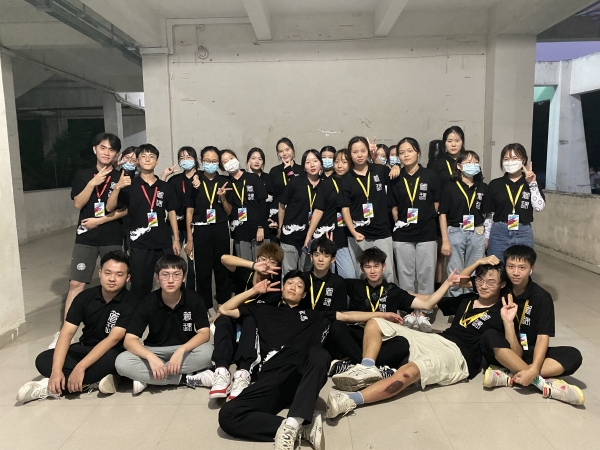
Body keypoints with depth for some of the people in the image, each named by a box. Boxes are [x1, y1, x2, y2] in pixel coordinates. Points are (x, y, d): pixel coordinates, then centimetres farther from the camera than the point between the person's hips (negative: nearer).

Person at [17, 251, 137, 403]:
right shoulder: (85, 297, -7)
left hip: (112, 352, -4)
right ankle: (95, 381, -22)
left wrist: (80, 367, -32)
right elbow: (67, 333, -12)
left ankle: (50, 388, -23)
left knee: (111, 359, -38)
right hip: (85, 348, 5)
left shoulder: (130, 303, -19)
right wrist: (56, 370, -24)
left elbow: (113, 339, -26)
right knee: (43, 360, -16)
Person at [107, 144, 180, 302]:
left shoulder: (166, 187, 6)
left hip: (164, 243, 2)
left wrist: (176, 239, 6)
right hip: (139, 244, -2)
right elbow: (110, 208, -6)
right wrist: (117, 188, -22)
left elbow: (171, 213, 10)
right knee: (140, 285, 4)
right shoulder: (130, 186, 0)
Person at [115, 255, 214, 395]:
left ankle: (146, 379, -21)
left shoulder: (194, 299, -13)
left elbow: (204, 333, -17)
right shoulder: (148, 303, -13)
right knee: (121, 362, -27)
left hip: (186, 349, 0)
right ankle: (186, 379, -24)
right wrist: (150, 357, -34)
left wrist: (181, 350, -34)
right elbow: (130, 340, -16)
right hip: (155, 351, 1)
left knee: (208, 351, -33)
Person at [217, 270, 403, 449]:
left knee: (319, 354, -37)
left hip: (303, 376, 0)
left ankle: (292, 424, -45)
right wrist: (254, 290, 25)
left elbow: (348, 316, 31)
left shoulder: (313, 316, 31)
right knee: (227, 415, -28)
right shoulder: (264, 310, 28)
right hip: (273, 377, 0)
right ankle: (304, 426, -27)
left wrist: (381, 314, 27)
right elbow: (225, 310, 27)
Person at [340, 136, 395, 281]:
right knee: (361, 275, 9)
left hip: (382, 233, 0)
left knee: (387, 273, 2)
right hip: (358, 235, 0)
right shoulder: (346, 179, 1)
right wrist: (353, 232, -12)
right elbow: (345, 208, -1)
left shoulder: (380, 170, 3)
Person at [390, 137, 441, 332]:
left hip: (427, 234, -1)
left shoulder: (430, 176, 0)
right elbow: (393, 206, 10)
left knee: (426, 274, 4)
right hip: (402, 235, 1)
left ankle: (423, 313, 17)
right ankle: (409, 311, 20)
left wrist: (425, 219, -1)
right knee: (405, 274, 7)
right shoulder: (395, 178, 3)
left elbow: (436, 204, 5)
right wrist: (398, 221, -1)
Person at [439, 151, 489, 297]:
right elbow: (443, 215, -4)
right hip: (455, 233, -2)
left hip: (477, 234, 2)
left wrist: (487, 236, 4)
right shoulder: (450, 187, -4)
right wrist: (445, 241, -7)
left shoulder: (483, 188, 4)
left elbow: (486, 214, 9)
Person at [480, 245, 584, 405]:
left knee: (573, 356, -25)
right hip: (506, 352, -1)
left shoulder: (542, 297, -10)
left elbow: (543, 337, -17)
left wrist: (533, 370, -33)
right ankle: (542, 382, -33)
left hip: (531, 353, 1)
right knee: (489, 336, -33)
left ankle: (509, 376, -33)